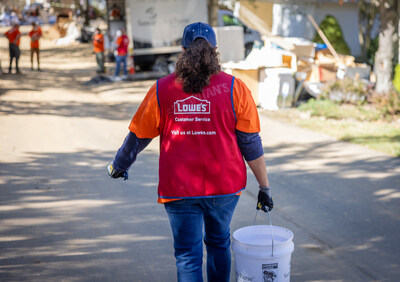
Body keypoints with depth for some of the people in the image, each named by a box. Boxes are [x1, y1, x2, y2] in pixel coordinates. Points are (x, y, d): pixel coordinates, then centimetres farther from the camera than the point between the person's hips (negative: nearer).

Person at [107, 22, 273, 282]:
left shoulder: (162, 89, -2)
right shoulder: (234, 88, -5)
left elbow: (138, 136, 5)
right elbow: (250, 143, -5)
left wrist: (119, 165, 23)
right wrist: (265, 187, 2)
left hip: (178, 188, -1)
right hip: (224, 186, 1)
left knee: (187, 255, 6)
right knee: (218, 243, 24)